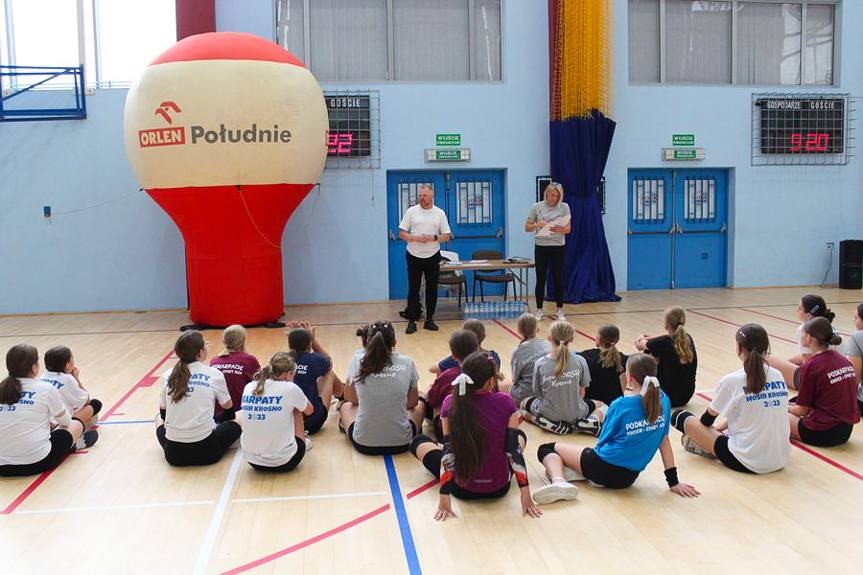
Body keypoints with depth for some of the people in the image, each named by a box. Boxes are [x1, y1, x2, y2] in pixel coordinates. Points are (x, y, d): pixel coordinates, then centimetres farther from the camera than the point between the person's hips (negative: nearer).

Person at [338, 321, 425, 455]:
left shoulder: (358, 363, 0)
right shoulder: (406, 363, -2)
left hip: (363, 444, 1)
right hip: (401, 444, 0)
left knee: (346, 406, 30)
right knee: (419, 406, 29)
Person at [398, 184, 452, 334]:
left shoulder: (440, 213, 2)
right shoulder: (411, 211, 0)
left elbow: (447, 236, 2)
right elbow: (401, 233, -2)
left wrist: (434, 238, -16)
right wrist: (416, 238, -18)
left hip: (432, 257, 1)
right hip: (414, 256, -1)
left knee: (432, 289, 7)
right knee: (413, 289, -1)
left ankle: (429, 320, 17)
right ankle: (412, 321, 4)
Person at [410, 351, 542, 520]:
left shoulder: (451, 403, -14)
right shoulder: (505, 403, -14)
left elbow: (449, 450, -14)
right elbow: (514, 448, -14)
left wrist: (444, 495, -11)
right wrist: (525, 493, -9)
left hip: (462, 489, -2)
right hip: (500, 488, 2)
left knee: (418, 442, 20)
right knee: (520, 436, 29)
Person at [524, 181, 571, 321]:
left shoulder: (564, 207, 1)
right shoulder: (536, 207, 2)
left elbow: (568, 229, -4)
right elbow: (527, 227, 1)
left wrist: (558, 229, -26)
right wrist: (537, 225, -20)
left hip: (558, 247, 0)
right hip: (541, 247, 0)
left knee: (558, 279, 3)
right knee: (541, 279, 2)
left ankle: (560, 311, 13)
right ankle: (539, 310, 12)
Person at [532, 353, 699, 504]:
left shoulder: (620, 405, -16)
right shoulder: (662, 400, -3)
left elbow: (602, 441, -4)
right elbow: (665, 441, 4)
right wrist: (673, 481, 10)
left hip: (604, 469, -6)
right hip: (629, 478, 6)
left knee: (547, 448, 7)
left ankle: (558, 480, -24)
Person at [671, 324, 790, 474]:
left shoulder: (732, 380, -13)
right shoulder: (778, 376, 3)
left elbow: (709, 417, 3)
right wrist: (725, 425, 25)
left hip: (747, 463, -6)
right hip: (780, 461, 7)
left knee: (680, 416, 2)